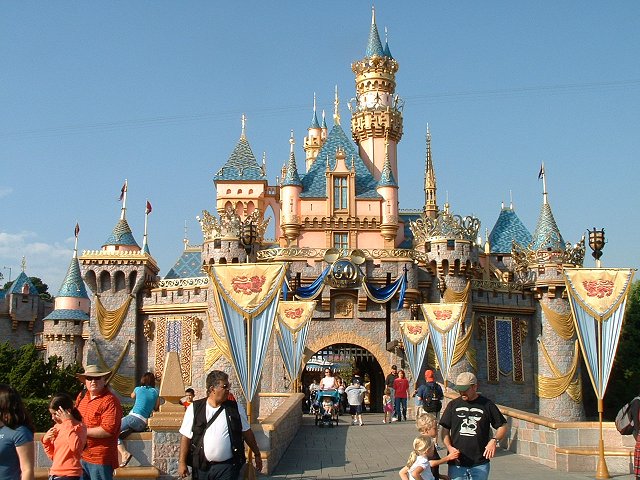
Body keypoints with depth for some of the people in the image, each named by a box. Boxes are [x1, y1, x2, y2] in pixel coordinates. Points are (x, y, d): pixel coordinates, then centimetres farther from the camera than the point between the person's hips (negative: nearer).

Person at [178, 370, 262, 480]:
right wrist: (182, 462, -3)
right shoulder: (194, 409, -2)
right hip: (202, 467, 0)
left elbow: (247, 433, 10)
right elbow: (186, 437, 0)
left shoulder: (236, 408, 2)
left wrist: (257, 454, 15)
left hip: (227, 467, 0)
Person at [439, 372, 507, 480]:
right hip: (457, 463, 1)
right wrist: (449, 447, -9)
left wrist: (494, 440, -12)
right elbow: (445, 430, 8)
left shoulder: (487, 405, 1)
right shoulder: (453, 405, 6)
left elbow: (502, 426, 6)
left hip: (480, 464, -1)